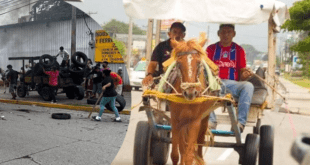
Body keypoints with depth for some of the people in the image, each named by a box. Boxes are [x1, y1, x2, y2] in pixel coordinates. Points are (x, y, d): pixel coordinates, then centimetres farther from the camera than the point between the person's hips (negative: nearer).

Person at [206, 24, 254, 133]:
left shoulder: (239, 50, 16)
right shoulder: (211, 49, 15)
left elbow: (242, 71, 11)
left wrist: (244, 75, -13)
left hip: (233, 84, 1)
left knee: (248, 86, -30)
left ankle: (240, 122, -31)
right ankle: (211, 121, -33)